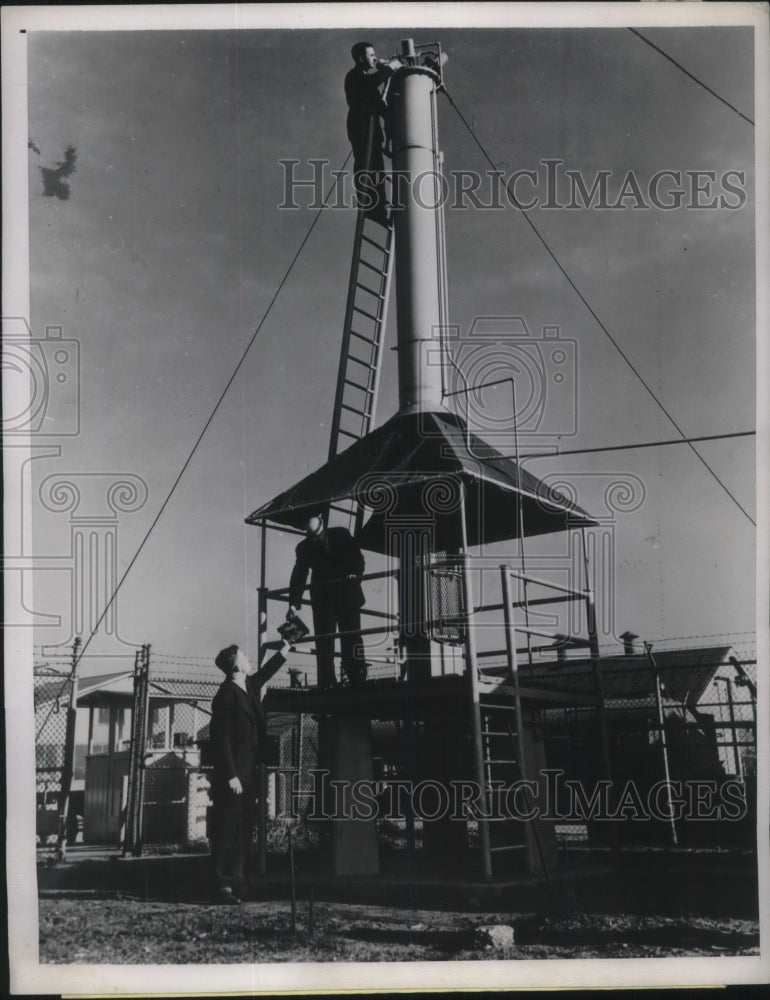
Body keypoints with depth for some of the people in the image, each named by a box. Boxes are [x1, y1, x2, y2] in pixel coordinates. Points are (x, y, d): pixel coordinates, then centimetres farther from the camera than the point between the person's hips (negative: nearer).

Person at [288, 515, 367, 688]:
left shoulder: (341, 535, 0)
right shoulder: (304, 548, 0)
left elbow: (357, 557, 1)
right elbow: (299, 576, -7)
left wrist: (355, 572, -21)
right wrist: (294, 603, -17)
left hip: (346, 593, -1)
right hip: (322, 596, 1)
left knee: (351, 636, -4)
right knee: (323, 640, -5)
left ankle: (357, 678, -1)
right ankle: (326, 683, -4)